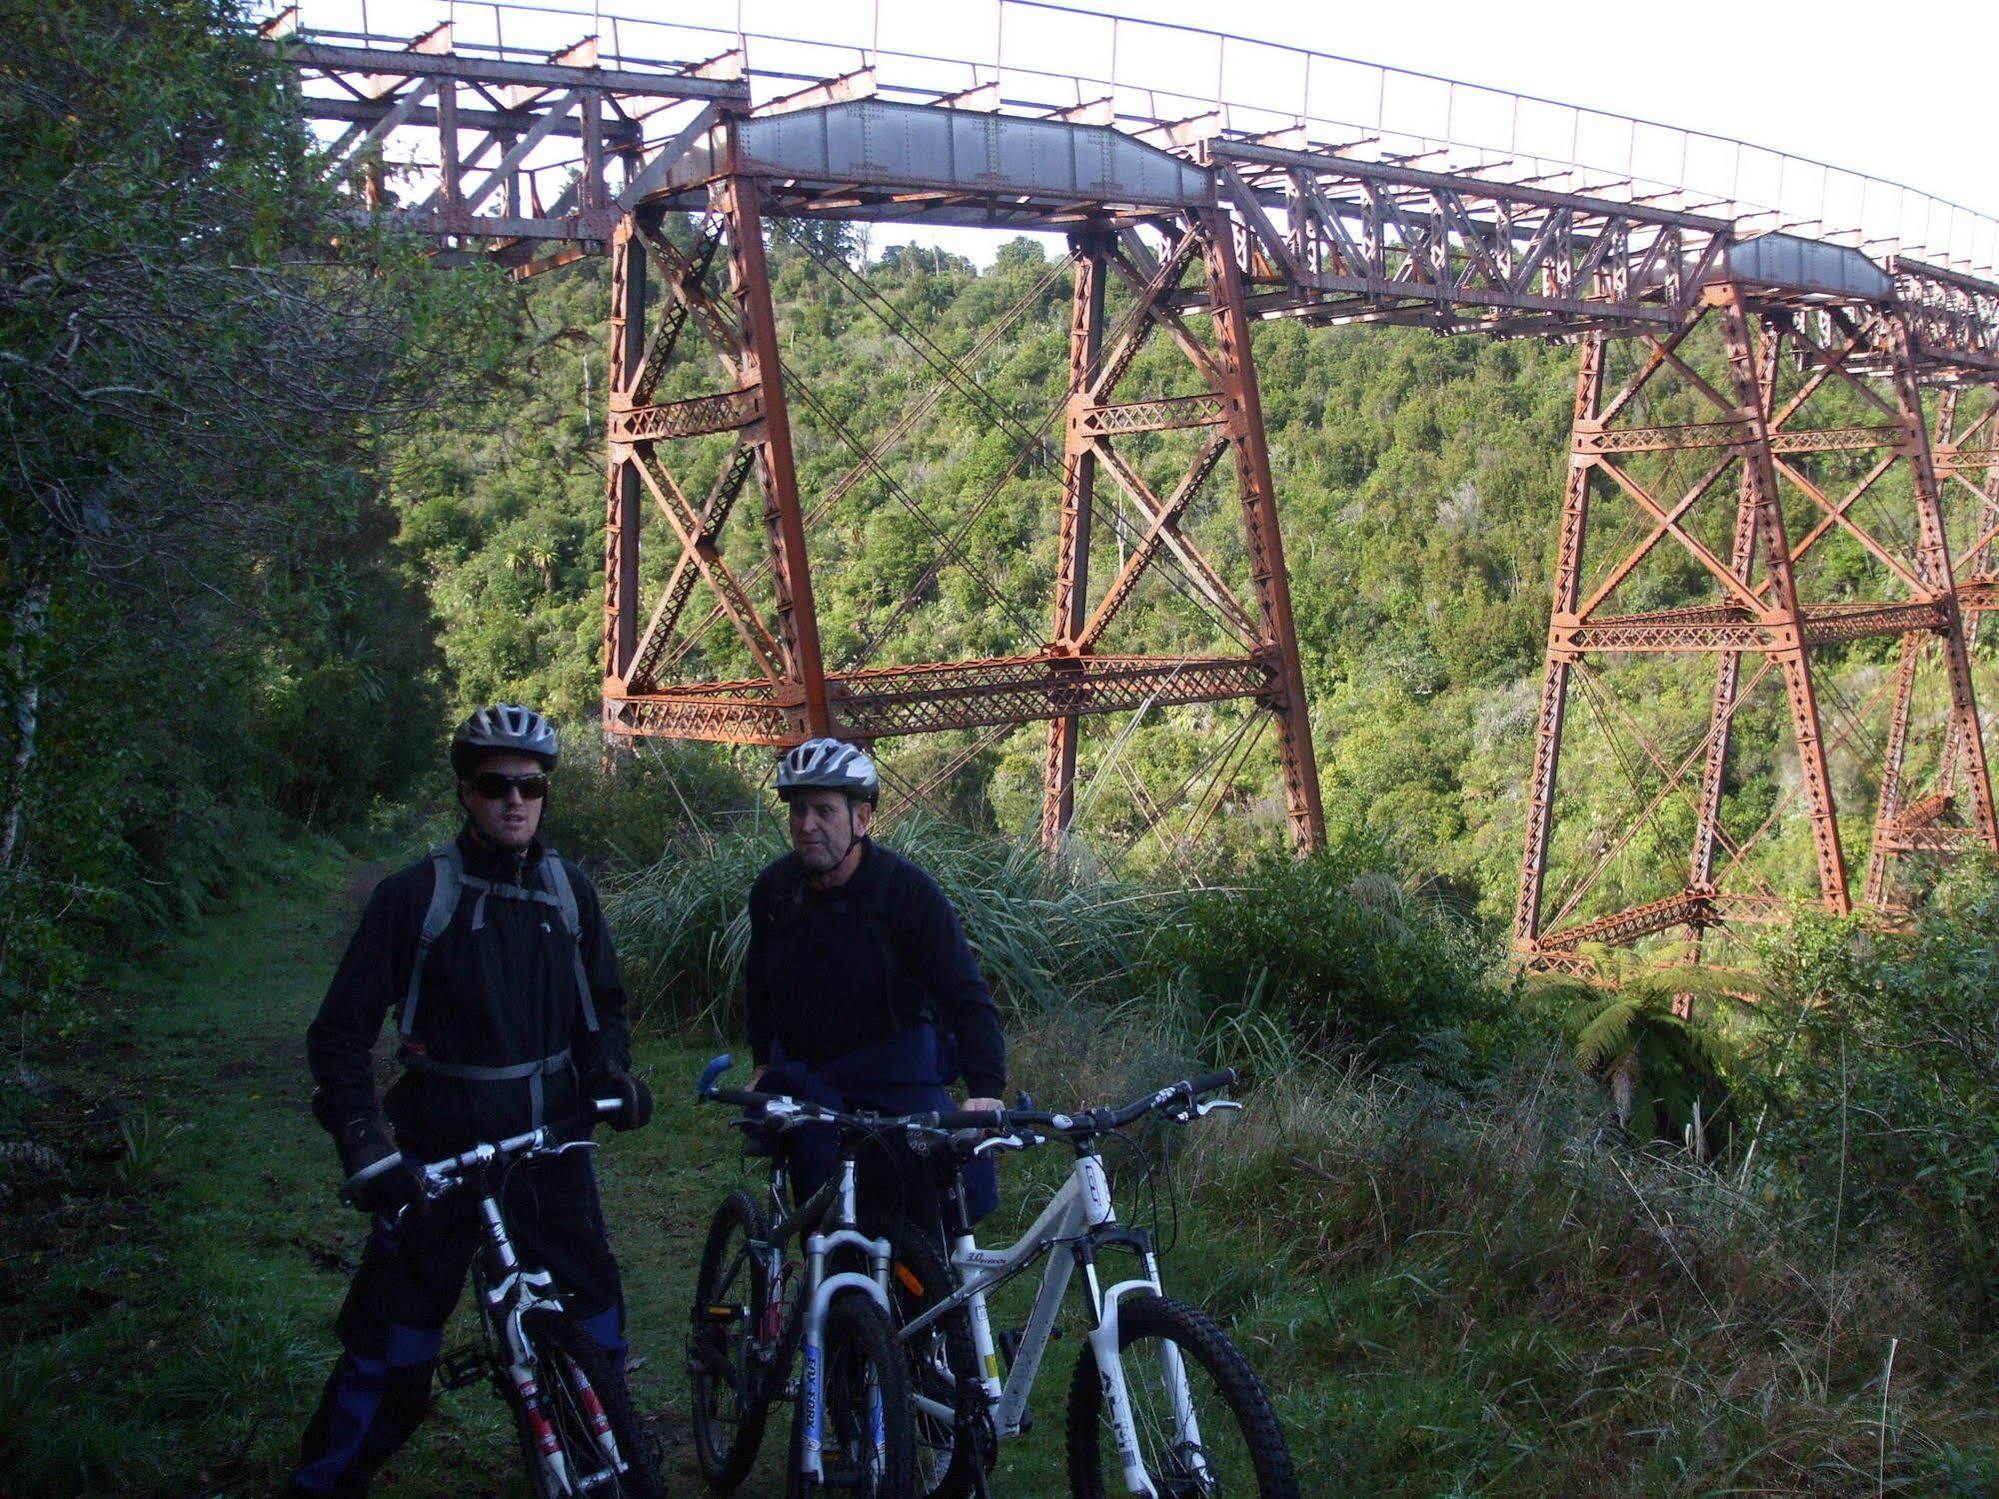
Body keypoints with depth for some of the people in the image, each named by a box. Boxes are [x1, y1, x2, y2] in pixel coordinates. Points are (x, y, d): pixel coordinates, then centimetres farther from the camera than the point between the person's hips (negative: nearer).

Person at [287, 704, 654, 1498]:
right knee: (394, 1332, 1)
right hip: (444, 1148, -3)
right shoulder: (415, 895, -8)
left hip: (551, 1139, 4)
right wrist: (362, 1140, -18)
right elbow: (342, 1032, -7)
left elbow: (602, 1001, 16)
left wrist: (611, 1072, -4)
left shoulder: (568, 889, 4)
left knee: (592, 1312, 8)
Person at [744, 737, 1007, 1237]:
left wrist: (986, 1091, -33)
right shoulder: (773, 889, -3)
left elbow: (967, 997, -21)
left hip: (897, 1072, -3)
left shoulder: (908, 890, -17)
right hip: (806, 1074, 3)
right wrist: (763, 1064, 12)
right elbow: (760, 981, 16)